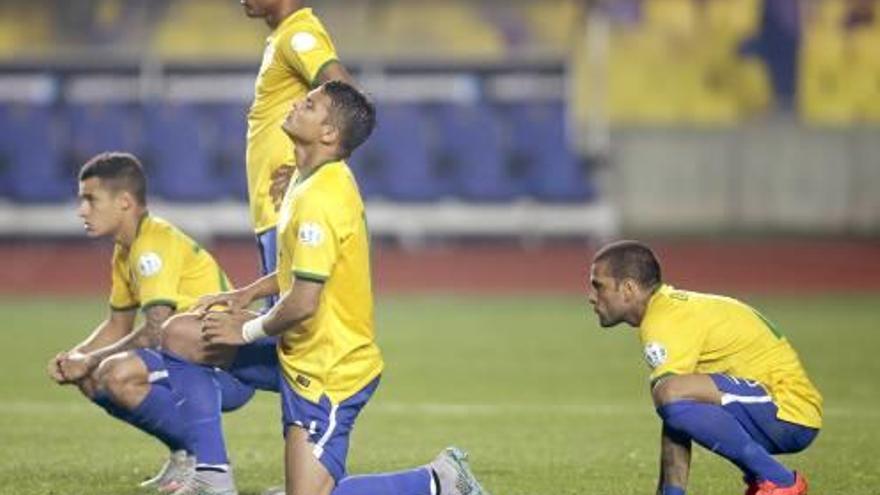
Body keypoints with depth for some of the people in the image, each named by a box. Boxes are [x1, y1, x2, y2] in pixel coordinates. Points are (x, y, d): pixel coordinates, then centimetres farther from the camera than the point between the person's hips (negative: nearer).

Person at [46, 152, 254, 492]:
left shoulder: (155, 244, -18)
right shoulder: (125, 250, 12)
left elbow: (156, 330, -26)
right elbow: (118, 325, 22)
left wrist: (91, 360, -16)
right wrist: (76, 357, 3)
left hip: (230, 365, -10)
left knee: (118, 374, -30)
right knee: (90, 379, 9)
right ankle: (183, 454, 12)